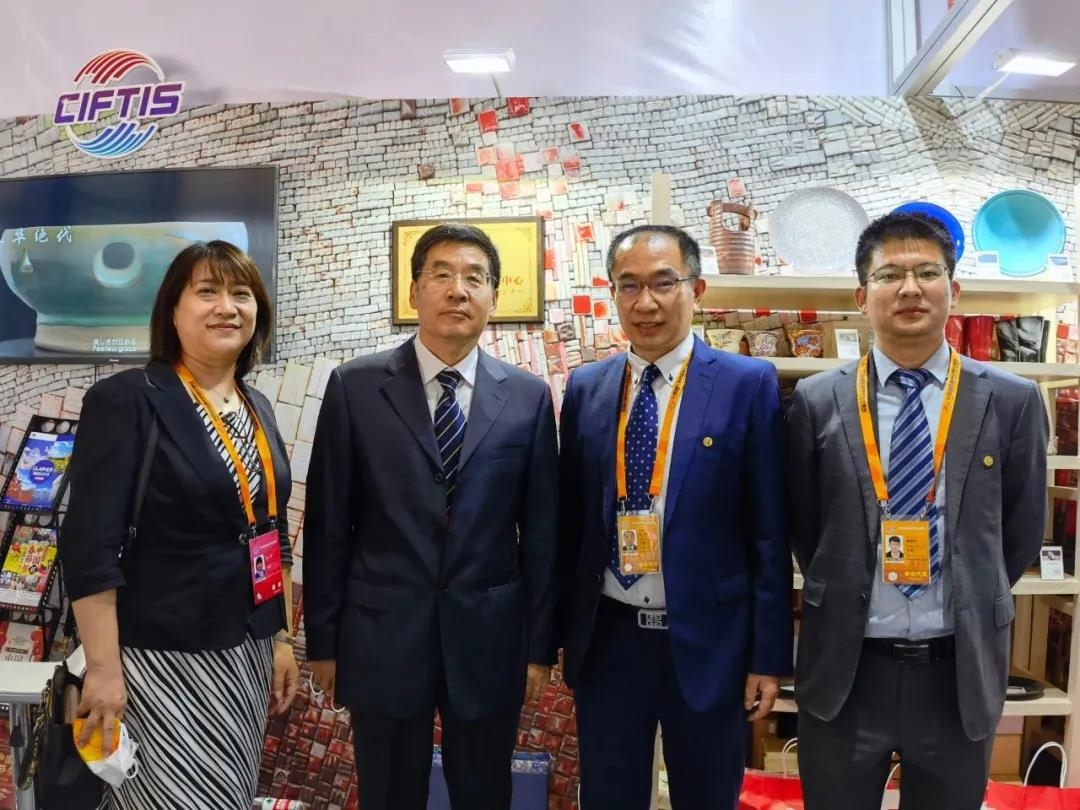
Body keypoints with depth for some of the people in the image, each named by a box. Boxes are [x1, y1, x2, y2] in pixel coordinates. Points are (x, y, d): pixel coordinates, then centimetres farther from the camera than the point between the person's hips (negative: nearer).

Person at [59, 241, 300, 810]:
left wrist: (283, 638, 12)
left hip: (247, 651, 7)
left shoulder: (257, 408, 7)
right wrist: (103, 670, -16)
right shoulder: (127, 399, -13)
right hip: (163, 655, -6)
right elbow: (89, 547, -15)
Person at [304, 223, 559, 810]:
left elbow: (540, 531, 2)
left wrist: (540, 644, 2)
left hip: (489, 640, 1)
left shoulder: (528, 396, 0)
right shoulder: (355, 387, -3)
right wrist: (322, 640, 0)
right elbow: (327, 524, -1)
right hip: (381, 637, -1)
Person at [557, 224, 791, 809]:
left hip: (708, 644, -2)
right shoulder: (585, 388, 3)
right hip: (606, 642, 3)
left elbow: (769, 532, -7)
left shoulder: (748, 384, -7)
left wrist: (769, 656, -6)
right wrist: (562, 630, 8)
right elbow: (571, 521, 7)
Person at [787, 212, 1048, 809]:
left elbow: (1022, 532, 6)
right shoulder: (817, 401, -4)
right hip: (845, 668, 0)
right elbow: (801, 524, 5)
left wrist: (970, 611, 8)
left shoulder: (1012, 401, -3)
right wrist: (844, 603, 7)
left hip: (961, 670, 1)